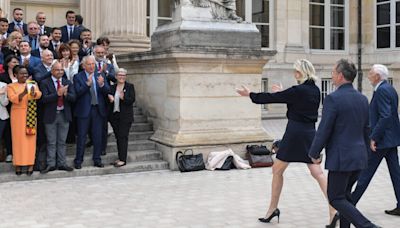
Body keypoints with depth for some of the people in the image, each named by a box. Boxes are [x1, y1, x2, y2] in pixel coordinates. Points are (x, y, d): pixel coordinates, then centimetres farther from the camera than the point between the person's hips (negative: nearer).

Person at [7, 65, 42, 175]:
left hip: (30, 116, 1)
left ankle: (30, 164, 5)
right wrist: (23, 93, -29)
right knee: (18, 139, 0)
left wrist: (33, 93, -33)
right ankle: (18, 164, 4)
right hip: (18, 115, -1)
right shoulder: (11, 86, 3)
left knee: (30, 138, 2)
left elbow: (39, 94, -10)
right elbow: (12, 99, -12)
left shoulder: (33, 84, 8)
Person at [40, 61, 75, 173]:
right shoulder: (45, 83, -3)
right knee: (51, 142, 4)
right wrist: (58, 93, -25)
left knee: (62, 142, 10)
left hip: (64, 115, 3)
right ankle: (51, 164, 11)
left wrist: (65, 93, -22)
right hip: (51, 115, -3)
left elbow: (73, 98, -2)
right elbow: (44, 99, -15)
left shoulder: (68, 83, 8)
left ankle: (62, 163, 17)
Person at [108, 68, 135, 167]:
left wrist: (123, 98, -25)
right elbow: (108, 98, 10)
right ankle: (120, 158, 16)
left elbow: (132, 100, -9)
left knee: (123, 137, -8)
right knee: (118, 137, 8)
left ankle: (123, 160, -6)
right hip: (114, 115, 5)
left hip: (125, 116, -4)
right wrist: (109, 98, -11)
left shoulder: (130, 86, 0)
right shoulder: (112, 87, 12)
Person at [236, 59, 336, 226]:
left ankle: (273, 209, 18)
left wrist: (250, 95, 4)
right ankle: (333, 209, -5)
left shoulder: (298, 90, -14)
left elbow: (272, 98, -8)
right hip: (309, 134, 7)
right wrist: (282, 92, 30)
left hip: (295, 134, -7)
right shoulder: (315, 91, 8)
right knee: (318, 173, 4)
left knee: (277, 170, 9)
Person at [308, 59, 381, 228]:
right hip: (359, 157, 8)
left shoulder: (333, 98, -15)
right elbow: (366, 130, 15)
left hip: (341, 157, -8)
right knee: (344, 194, 20)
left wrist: (314, 153, -3)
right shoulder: (362, 99, 8)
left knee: (336, 199, 2)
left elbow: (324, 130, -15)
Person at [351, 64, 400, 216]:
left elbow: (385, 116, -25)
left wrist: (374, 138, -22)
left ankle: (351, 202, 8)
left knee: (366, 172, -1)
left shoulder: (382, 90, -17)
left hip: (381, 140, -10)